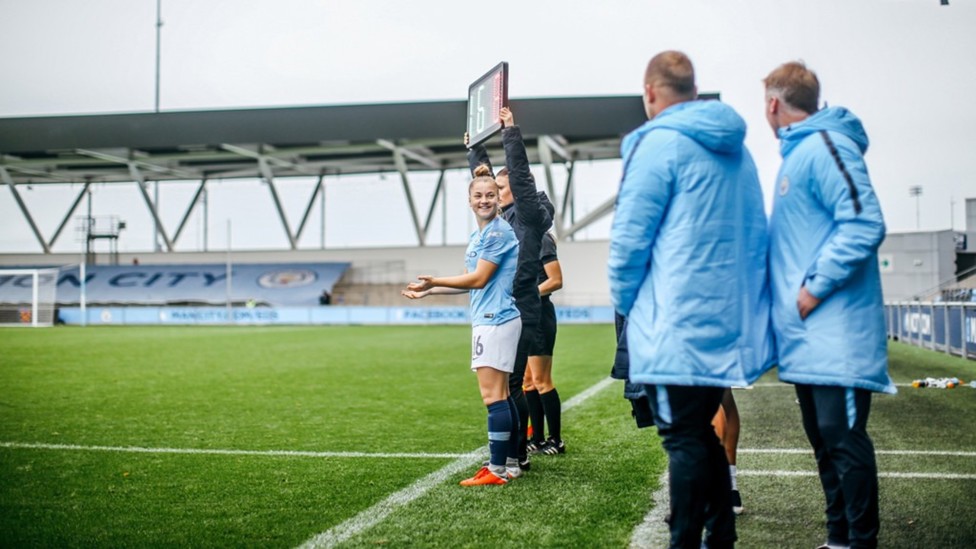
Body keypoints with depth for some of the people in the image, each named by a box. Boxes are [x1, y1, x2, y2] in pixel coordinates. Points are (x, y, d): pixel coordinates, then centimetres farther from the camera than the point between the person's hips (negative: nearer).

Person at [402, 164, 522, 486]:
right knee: (501, 395, 11)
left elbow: (479, 279, -15)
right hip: (488, 320, 10)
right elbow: (469, 284, 23)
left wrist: (435, 280, -9)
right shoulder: (477, 237, 17)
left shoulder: (499, 232, -12)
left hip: (496, 320, -10)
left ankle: (497, 470, -7)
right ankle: (510, 463, 17)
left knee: (492, 396, -9)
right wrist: (428, 291, 24)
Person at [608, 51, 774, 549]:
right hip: (729, 319, 8)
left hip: (676, 324, -8)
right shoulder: (736, 150, 13)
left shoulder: (659, 143, -10)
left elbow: (629, 236, -12)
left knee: (683, 439, -1)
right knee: (703, 433, 17)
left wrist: (625, 302, 1)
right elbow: (755, 234, 17)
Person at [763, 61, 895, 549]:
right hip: (809, 334, 10)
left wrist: (817, 288, -19)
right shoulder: (797, 155, 18)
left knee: (843, 437, -6)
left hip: (835, 331, -10)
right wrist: (792, 292, 14)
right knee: (824, 437, 14)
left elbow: (864, 223, -22)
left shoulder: (825, 147, -12)